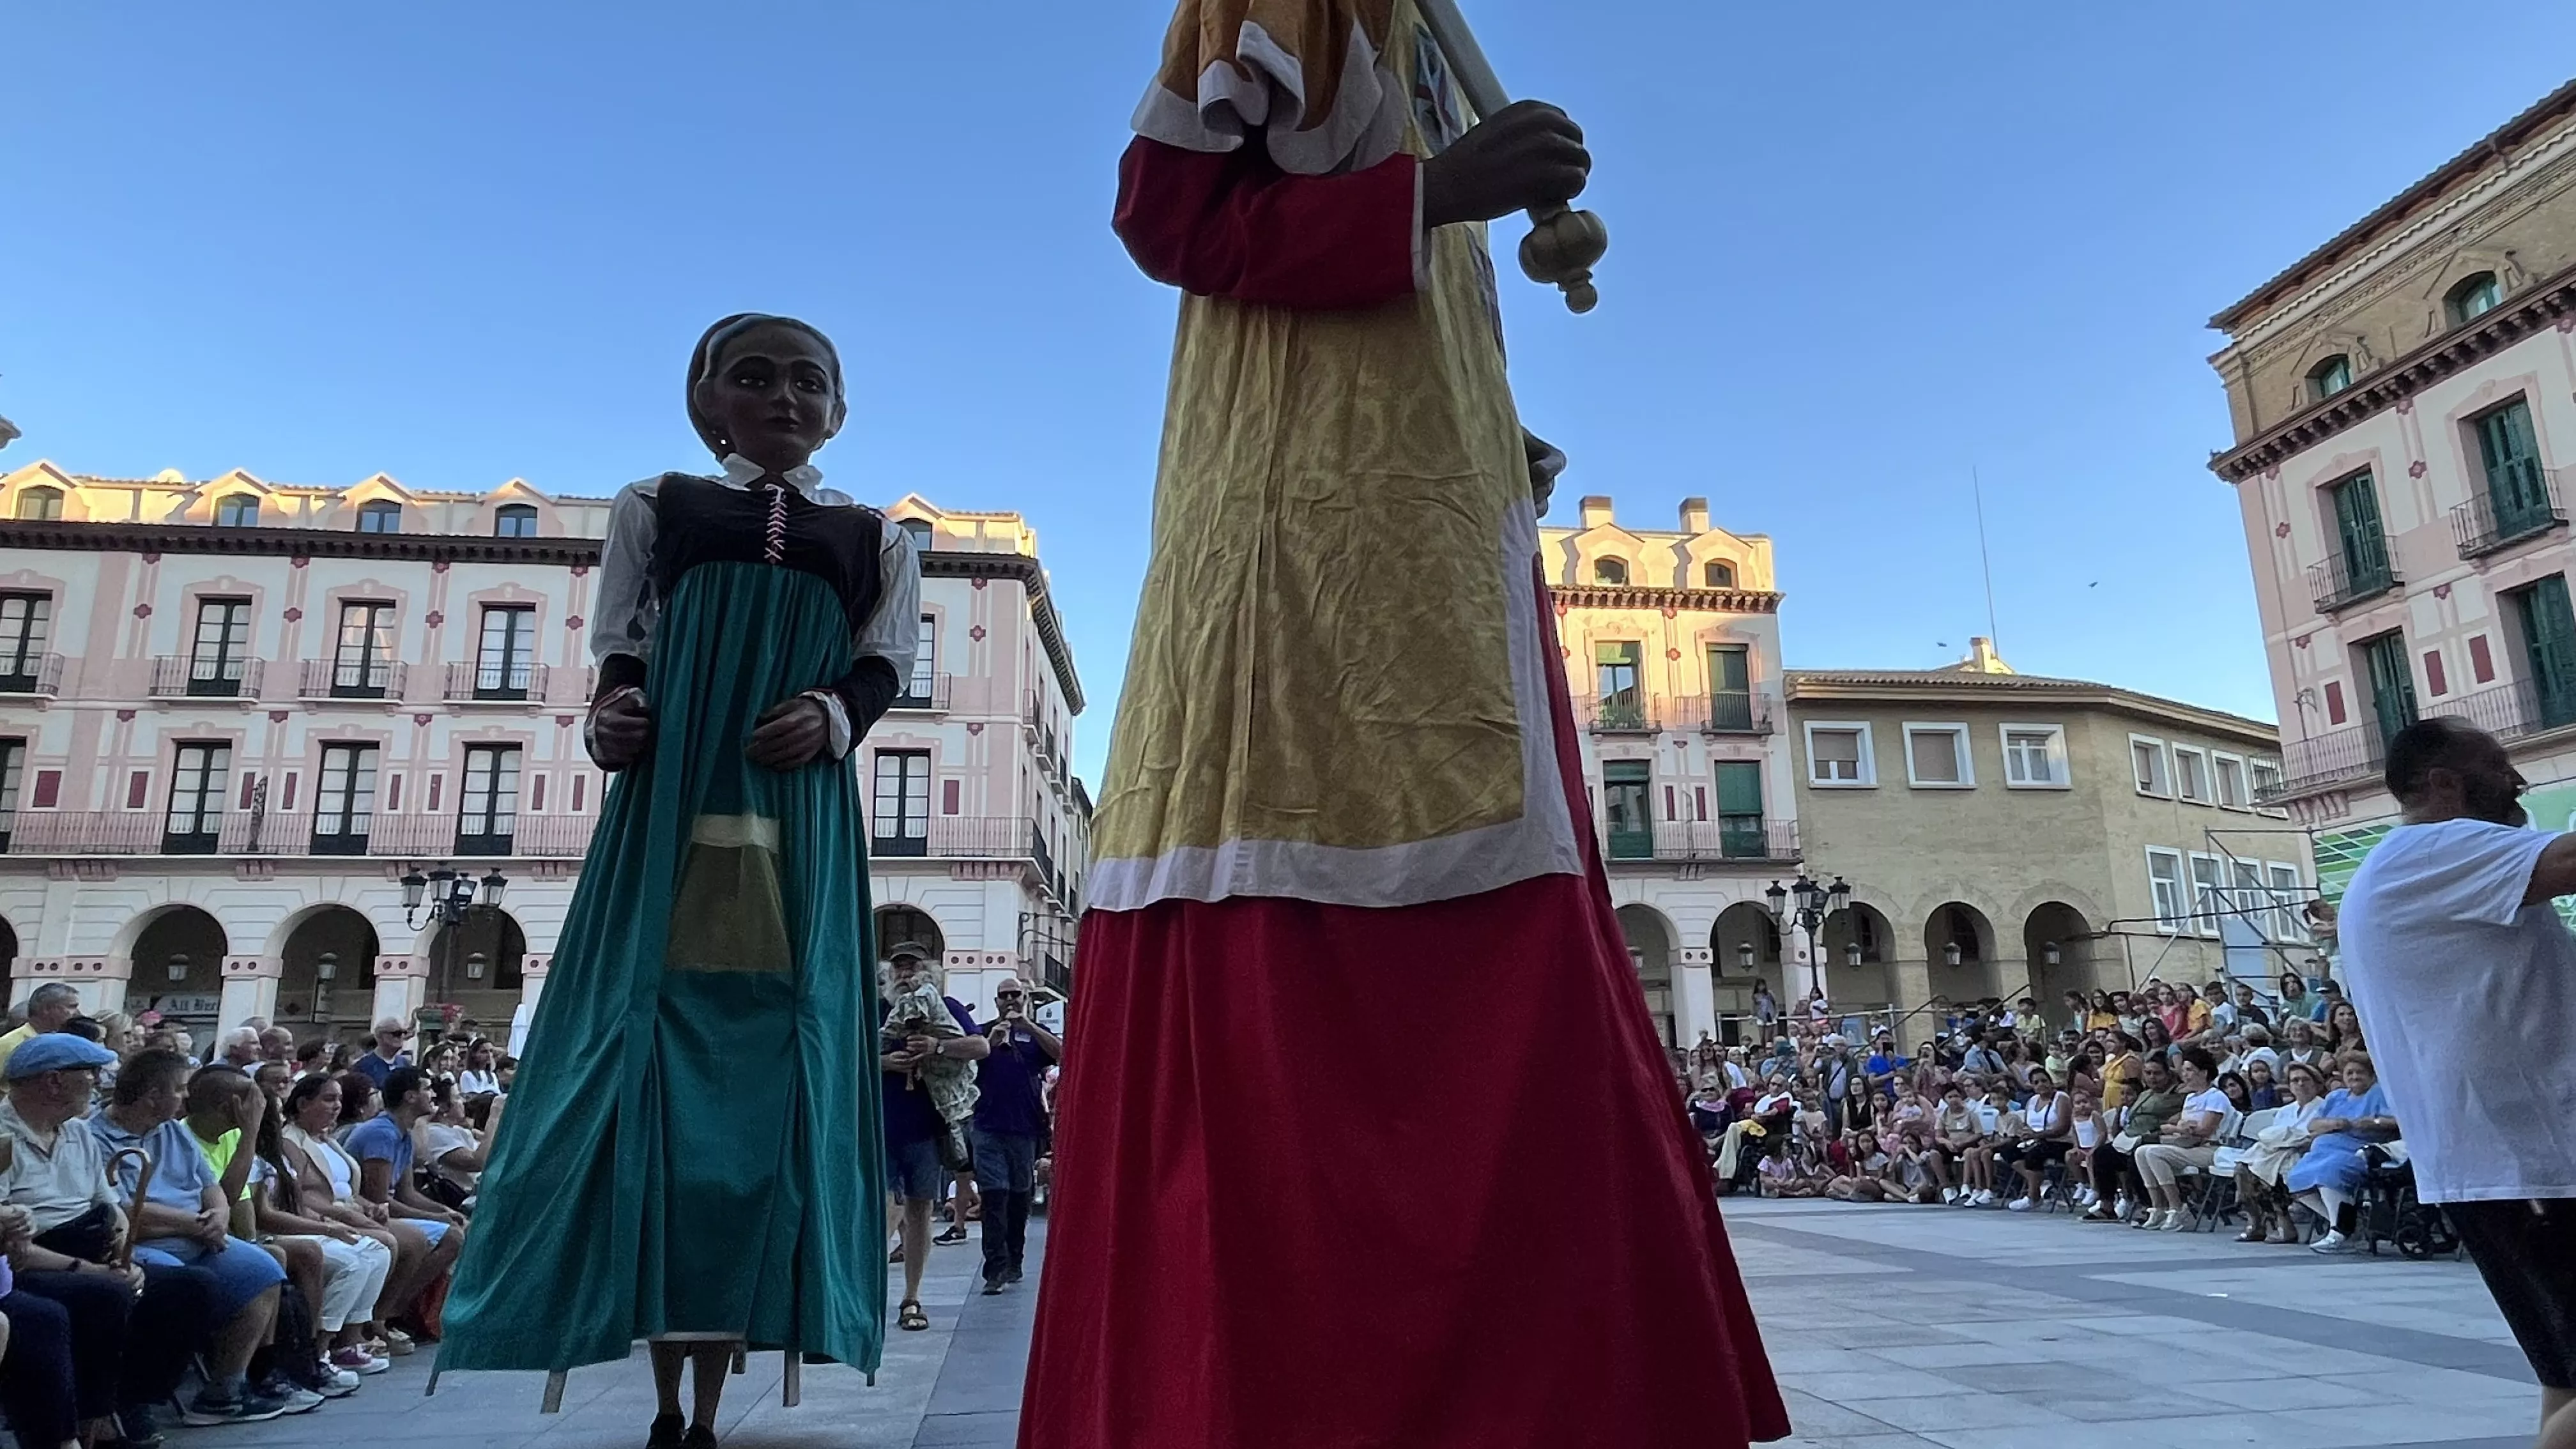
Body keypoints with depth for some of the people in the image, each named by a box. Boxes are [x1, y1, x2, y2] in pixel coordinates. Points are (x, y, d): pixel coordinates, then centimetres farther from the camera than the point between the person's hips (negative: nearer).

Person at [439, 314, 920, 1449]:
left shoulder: (874, 537, 18)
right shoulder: (655, 507, 17)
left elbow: (885, 663, 8)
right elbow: (620, 649, 10)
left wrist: (833, 711, -14)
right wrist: (607, 719, -12)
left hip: (798, 818, 0)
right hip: (669, 800, 0)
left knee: (766, 1070, -4)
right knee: (651, 1055, -6)